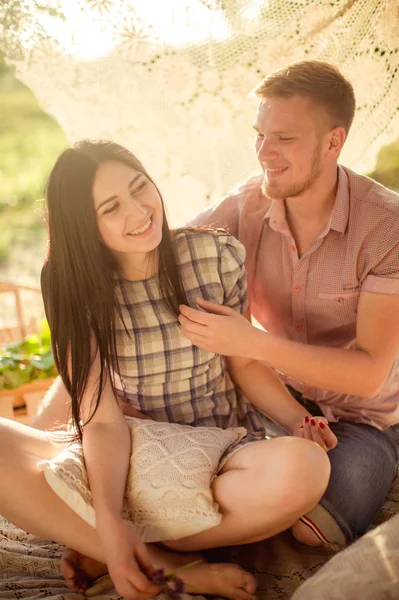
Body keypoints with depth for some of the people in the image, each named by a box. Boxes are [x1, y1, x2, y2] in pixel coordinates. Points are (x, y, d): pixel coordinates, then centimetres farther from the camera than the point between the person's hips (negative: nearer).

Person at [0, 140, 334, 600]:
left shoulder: (216, 256, -6)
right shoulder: (74, 287, -7)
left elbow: (244, 362, 4)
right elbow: (101, 418, -13)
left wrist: (299, 421, -14)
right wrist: (109, 522, -28)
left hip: (222, 455, 1)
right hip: (128, 462, 0)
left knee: (303, 468, -35)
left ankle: (96, 553, -17)